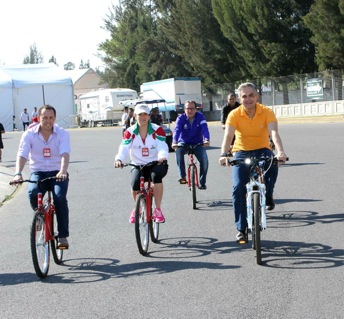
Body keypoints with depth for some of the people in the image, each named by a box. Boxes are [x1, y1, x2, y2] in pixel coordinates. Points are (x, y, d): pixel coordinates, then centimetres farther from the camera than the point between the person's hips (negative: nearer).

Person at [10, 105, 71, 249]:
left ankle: (63, 236, -15)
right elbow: (22, 155, -17)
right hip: (38, 172, 1)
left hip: (57, 173, -1)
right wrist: (18, 173, -36)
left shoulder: (62, 133, -7)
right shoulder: (29, 134, -5)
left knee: (60, 197, -28)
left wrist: (63, 171, -43)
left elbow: (65, 154, -23)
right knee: (33, 193, -31)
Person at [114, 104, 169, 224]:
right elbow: (123, 148, -16)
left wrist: (162, 157, -43)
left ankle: (158, 209, -25)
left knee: (156, 175, -37)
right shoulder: (130, 132, -2)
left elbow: (162, 146, -19)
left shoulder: (157, 130, -6)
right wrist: (119, 159, -39)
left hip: (157, 164, -1)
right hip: (138, 165, 1)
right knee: (135, 184, -28)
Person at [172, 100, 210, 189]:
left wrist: (206, 139, -44)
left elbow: (204, 128, -24)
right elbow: (177, 130, -26)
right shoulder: (181, 118, -11)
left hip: (198, 143, 1)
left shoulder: (200, 117, -10)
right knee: (179, 151, -34)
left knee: (204, 160, -20)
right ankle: (182, 176, -25)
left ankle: (202, 182, 2)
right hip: (184, 143, -1)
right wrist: (174, 142, -46)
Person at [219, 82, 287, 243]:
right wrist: (224, 154, -45)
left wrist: (280, 151, -48)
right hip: (242, 152, 1)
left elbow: (274, 132, -30)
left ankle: (268, 195, -3)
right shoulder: (235, 114, -14)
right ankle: (241, 229, -4)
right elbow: (228, 136, -26)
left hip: (262, 150, 0)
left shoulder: (266, 112, -15)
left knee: (272, 164, -35)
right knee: (238, 188, -16)